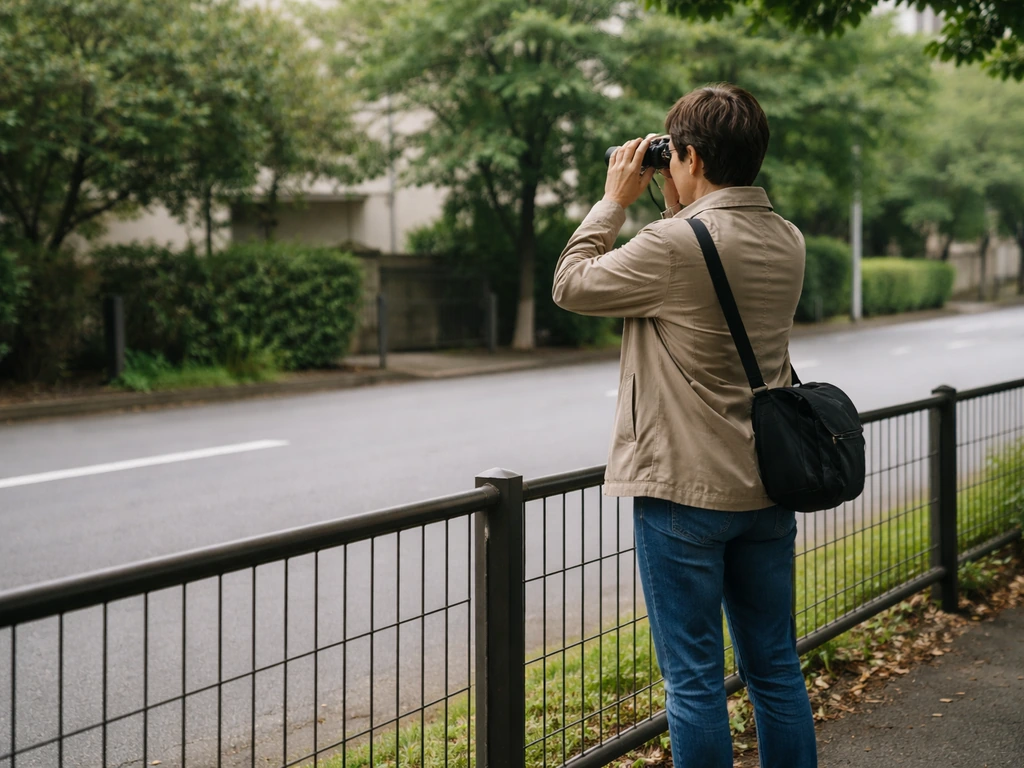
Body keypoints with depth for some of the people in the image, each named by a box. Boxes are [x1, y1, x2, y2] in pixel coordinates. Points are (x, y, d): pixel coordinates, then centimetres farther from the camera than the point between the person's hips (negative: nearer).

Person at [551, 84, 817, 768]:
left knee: (695, 679, 2)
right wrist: (678, 207, 14)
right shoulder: (788, 242, 4)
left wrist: (615, 200, 3)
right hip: (768, 485, 7)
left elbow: (571, 285, -6)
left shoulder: (674, 245, -19)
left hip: (685, 492, -7)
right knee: (776, 669, 15)